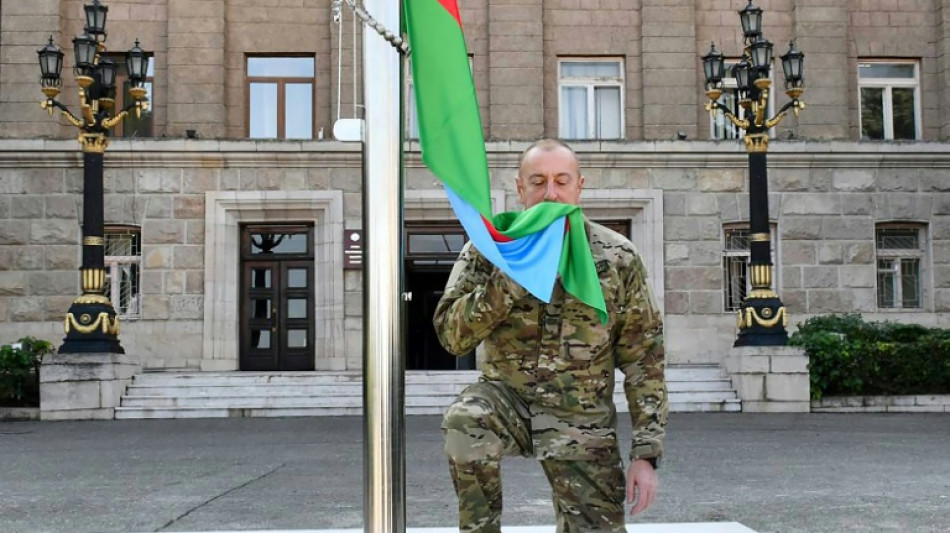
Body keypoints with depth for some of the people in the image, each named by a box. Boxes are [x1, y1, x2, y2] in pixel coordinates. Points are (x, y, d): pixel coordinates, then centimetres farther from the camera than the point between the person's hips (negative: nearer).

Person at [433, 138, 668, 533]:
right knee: (465, 421, -33)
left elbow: (642, 357, -3)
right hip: (507, 398, 0)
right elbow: (452, 335, -14)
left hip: (582, 419, 1)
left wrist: (646, 453, -8)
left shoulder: (618, 259, -7)